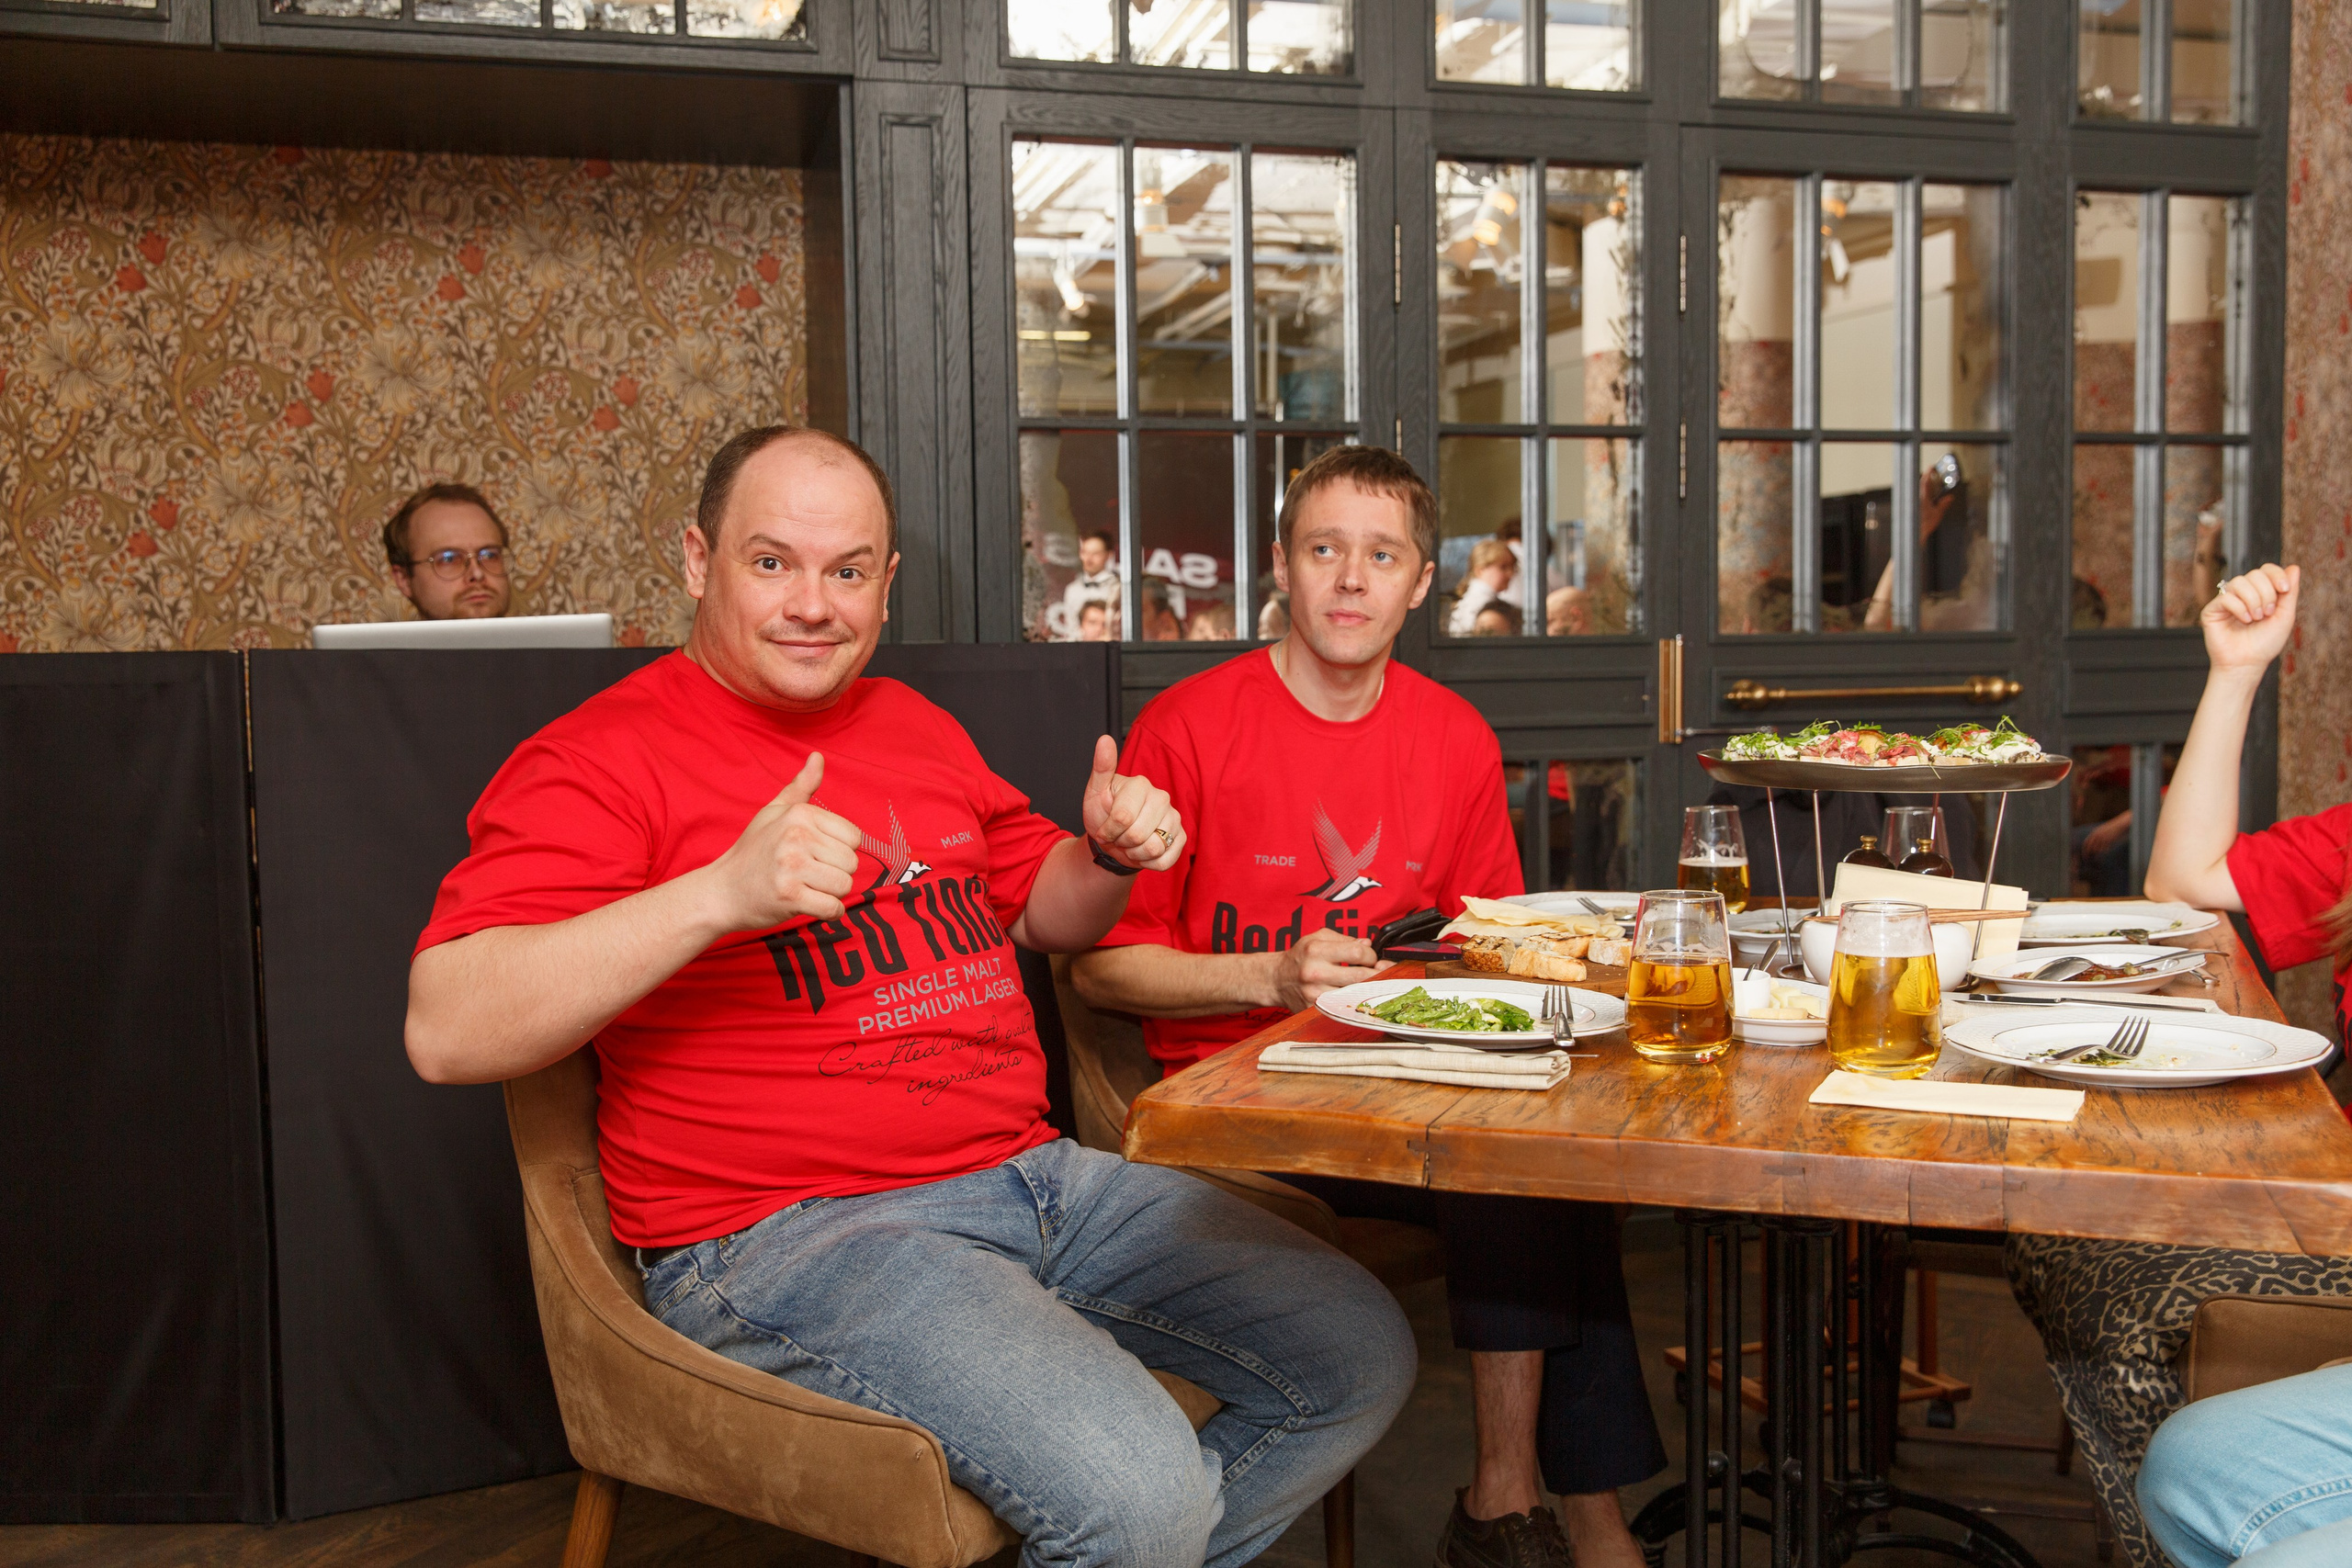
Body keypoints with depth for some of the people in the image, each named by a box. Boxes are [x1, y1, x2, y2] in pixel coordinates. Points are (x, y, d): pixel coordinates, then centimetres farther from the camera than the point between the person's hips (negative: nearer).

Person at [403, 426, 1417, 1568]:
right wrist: (719, 893, -29)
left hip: (1033, 1173, 8)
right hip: (782, 1236, -8)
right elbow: (446, 1032, -18)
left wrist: (1111, 857, 4)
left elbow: (1039, 910, 29)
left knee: (1360, 1356, 5)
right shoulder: (601, 758, -7)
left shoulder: (917, 728, 16)